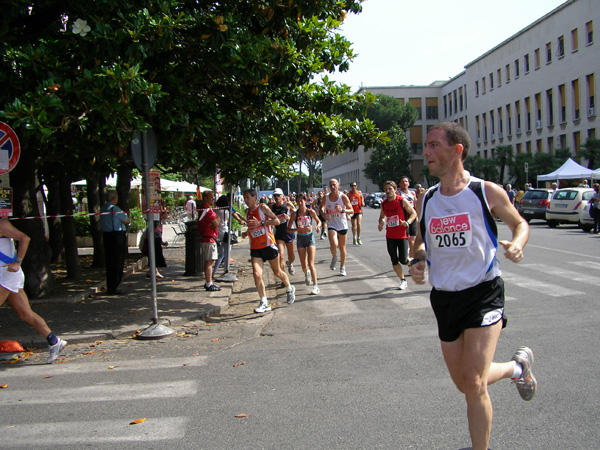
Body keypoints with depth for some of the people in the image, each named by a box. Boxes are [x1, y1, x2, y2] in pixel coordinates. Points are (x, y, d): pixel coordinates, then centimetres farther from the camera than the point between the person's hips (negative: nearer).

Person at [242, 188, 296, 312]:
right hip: (255, 247, 5)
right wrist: (246, 232, 9)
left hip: (267, 245, -5)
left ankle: (290, 289, 39)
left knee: (277, 272, 10)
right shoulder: (247, 211, 12)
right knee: (257, 274, -13)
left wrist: (261, 223, -25)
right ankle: (264, 303, -7)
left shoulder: (262, 207, -8)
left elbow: (276, 221, -16)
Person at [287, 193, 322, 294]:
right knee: (303, 265, 8)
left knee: (311, 263, -11)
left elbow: (318, 221, 11)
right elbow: (288, 228, -3)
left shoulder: (311, 212, -5)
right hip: (300, 238, 1)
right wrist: (296, 229, -22)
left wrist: (318, 226, -12)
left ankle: (315, 285, -6)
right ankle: (307, 274, 43)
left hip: (310, 237, -1)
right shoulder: (295, 214, -5)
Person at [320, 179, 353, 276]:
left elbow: (352, 210, -10)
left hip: (342, 225, 0)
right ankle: (334, 258, 10)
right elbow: (321, 206, 15)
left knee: (342, 247, 10)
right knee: (333, 245, -22)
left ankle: (342, 267, 28)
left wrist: (342, 210, -29)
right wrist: (323, 214, -6)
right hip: (332, 225, 0)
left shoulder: (343, 197, -12)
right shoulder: (326, 197, -5)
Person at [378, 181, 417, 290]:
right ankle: (403, 281, 21)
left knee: (402, 260, -8)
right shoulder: (384, 204, 7)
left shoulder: (402, 201, -7)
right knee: (394, 261, 5)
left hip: (402, 235, -4)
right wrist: (381, 223, 1)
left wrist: (407, 222, -19)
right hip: (390, 235, 4)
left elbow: (414, 213, -2)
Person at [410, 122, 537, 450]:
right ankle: (517, 367, 43)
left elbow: (519, 224, 7)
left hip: (483, 294, -5)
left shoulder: (487, 192, -8)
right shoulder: (425, 201, 3)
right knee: (464, 385, 14)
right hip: (444, 298, 5)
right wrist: (418, 260, -5)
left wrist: (516, 244, -15)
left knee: (473, 383, -14)